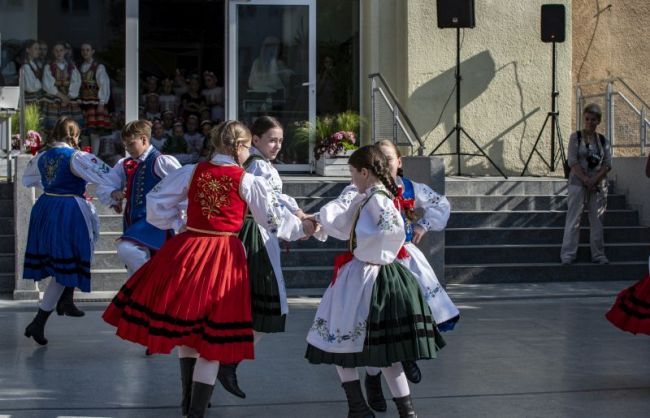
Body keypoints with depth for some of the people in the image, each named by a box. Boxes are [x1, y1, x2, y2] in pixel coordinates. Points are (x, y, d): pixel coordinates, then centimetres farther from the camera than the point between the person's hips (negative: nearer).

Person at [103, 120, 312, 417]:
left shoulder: (193, 172, 0)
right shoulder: (249, 181, -7)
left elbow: (157, 200, 5)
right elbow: (273, 218, 2)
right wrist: (301, 228, 18)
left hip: (186, 250, 3)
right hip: (224, 257, -3)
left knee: (186, 323, 20)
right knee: (213, 335, 5)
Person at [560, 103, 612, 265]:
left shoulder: (603, 140, 8)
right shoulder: (576, 137, 1)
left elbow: (608, 164, 1)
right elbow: (572, 161, -8)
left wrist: (594, 180, -13)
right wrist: (585, 180, -17)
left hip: (598, 184, 3)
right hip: (578, 183, -3)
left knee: (597, 220, 5)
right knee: (573, 220, -5)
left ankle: (598, 254, 12)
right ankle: (567, 254, -5)